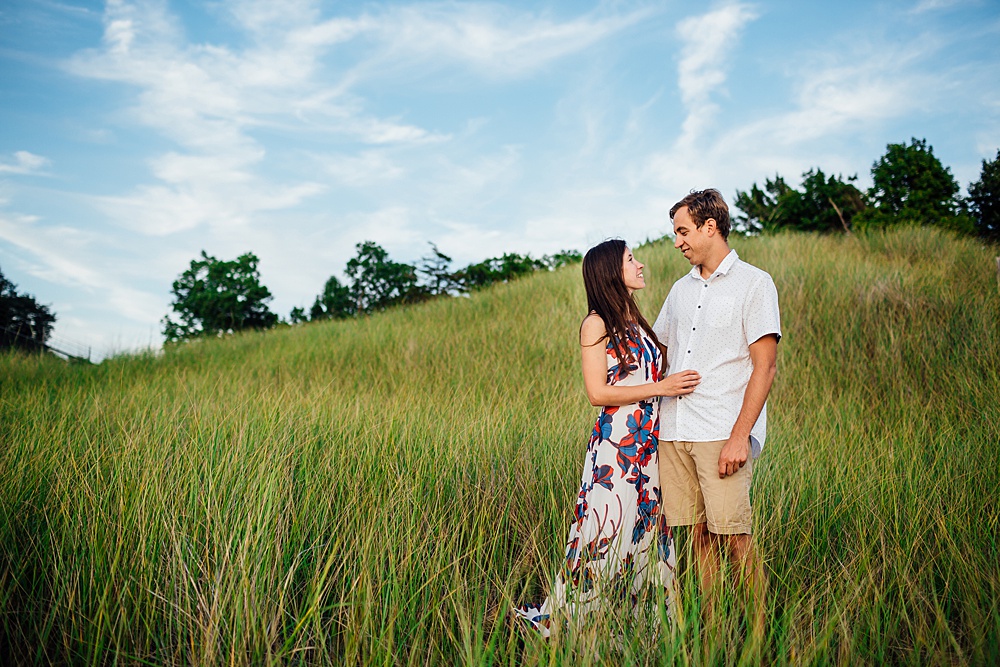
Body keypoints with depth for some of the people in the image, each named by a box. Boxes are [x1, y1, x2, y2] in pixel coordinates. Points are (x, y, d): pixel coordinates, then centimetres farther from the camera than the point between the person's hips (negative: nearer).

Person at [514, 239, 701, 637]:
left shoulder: (638, 323, 18)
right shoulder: (597, 325, -5)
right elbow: (598, 393, -12)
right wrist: (661, 387, -14)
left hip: (650, 446, 7)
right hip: (615, 446, -7)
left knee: (649, 531, 6)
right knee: (605, 534, -8)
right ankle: (555, 619, 4)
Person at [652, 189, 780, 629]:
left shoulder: (754, 283, 0)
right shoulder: (681, 289, 18)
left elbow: (764, 366, -8)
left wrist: (740, 436, -15)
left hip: (722, 432, -5)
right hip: (673, 430, 6)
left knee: (733, 535, -7)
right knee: (698, 534, 7)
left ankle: (760, 628, 6)